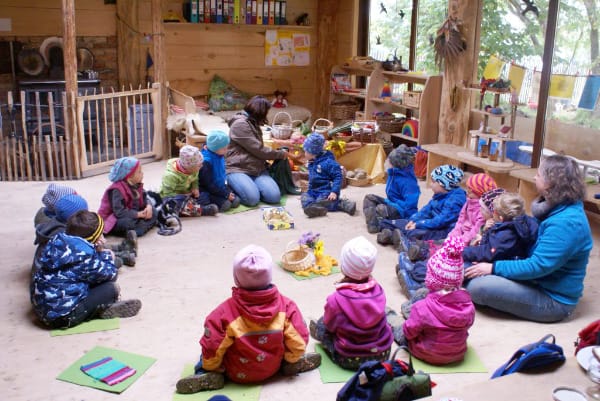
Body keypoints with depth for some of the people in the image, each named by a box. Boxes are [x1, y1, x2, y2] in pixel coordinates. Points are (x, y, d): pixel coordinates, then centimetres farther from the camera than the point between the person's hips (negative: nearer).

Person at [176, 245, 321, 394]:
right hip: (272, 369, 2)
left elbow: (211, 350, -21)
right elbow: (299, 343, -18)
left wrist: (210, 368, 1)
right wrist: (290, 359, 5)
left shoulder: (225, 312, -29)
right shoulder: (286, 305, -23)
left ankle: (209, 376, -1)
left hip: (237, 374, -1)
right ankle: (291, 364, 8)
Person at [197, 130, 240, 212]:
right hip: (206, 191, -8)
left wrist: (227, 191, 9)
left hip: (219, 187, 8)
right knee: (225, 204, -31)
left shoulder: (219, 157, 2)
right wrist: (226, 194, -21)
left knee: (236, 200, -11)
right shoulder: (206, 161, -25)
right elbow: (208, 184, -23)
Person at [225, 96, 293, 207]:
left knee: (274, 196, -19)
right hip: (237, 169, -7)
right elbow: (258, 150, -13)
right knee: (252, 198, -31)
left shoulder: (254, 124, 20)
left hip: (257, 169, 7)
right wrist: (281, 153, -2)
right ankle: (234, 186, 0)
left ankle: (250, 186, 7)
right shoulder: (240, 124, -10)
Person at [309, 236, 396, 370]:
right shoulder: (378, 290, -12)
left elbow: (330, 326, -6)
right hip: (383, 354, 3)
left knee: (320, 326, 17)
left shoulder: (336, 300, -25)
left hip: (350, 360, -2)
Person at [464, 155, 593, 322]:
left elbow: (538, 266, -28)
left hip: (553, 298, -9)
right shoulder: (557, 210, 5)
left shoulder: (567, 222, -27)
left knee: (477, 286, -22)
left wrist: (494, 268, -21)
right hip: (540, 282, 9)